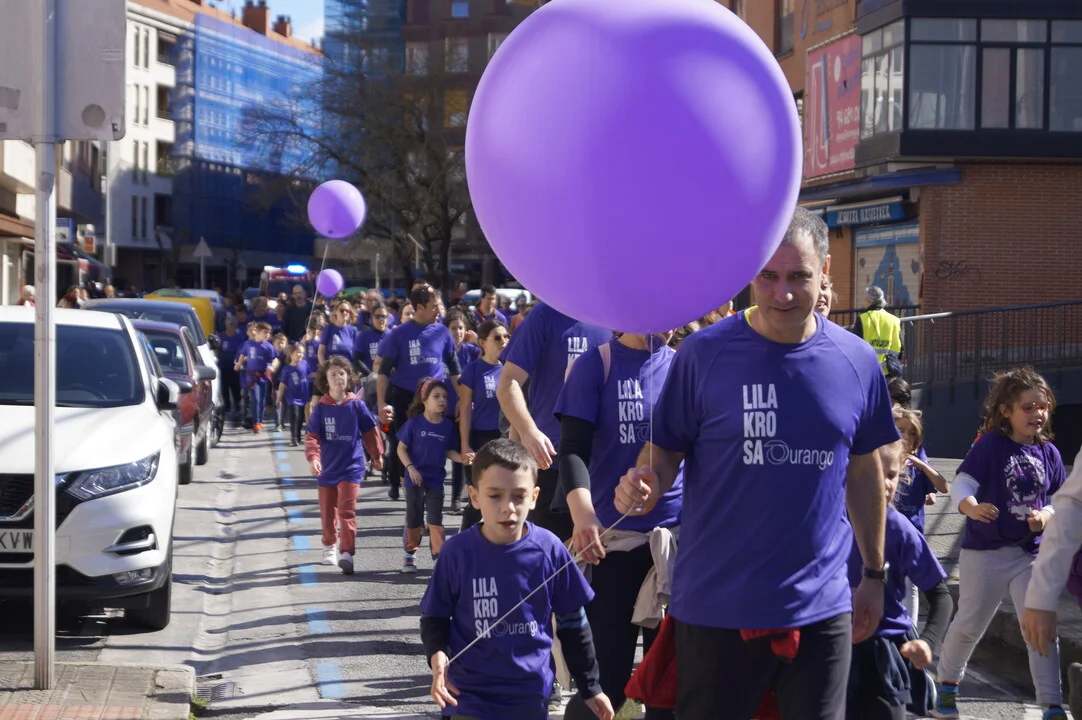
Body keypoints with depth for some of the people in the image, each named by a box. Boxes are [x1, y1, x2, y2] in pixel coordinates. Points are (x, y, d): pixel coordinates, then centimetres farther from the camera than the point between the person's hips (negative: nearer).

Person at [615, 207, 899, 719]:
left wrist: (874, 573, 16)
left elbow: (864, 471, 12)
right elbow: (665, 449, 0)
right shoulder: (704, 353, -8)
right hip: (717, 605, -2)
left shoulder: (857, 363, 2)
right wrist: (646, 486, -22)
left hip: (822, 606, 3)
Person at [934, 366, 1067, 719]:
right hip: (985, 551, -3)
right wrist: (972, 508, -39)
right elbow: (961, 485, -18)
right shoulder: (990, 445, -11)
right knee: (970, 624, 12)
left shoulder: (1048, 453, 3)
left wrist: (1047, 515, -13)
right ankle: (947, 684, 35)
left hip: (1031, 554, 3)